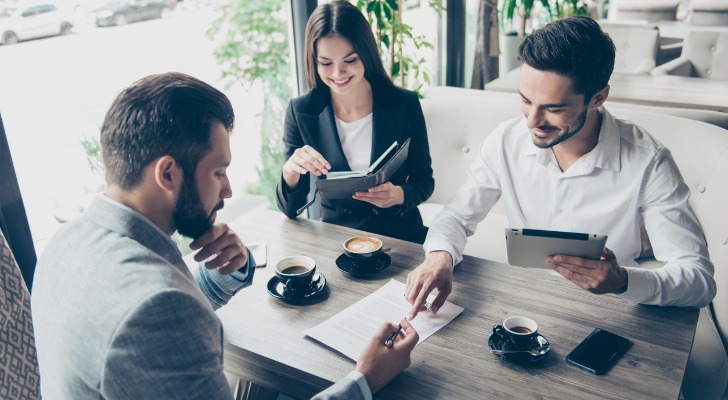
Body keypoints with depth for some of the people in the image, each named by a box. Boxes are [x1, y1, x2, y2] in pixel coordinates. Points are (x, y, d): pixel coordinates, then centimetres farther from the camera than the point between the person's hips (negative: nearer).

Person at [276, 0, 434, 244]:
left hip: (401, 236, 0)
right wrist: (290, 171, -24)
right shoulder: (301, 112, -5)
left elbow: (424, 181, 4)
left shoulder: (405, 105, -5)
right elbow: (291, 208, -3)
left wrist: (399, 194, -18)